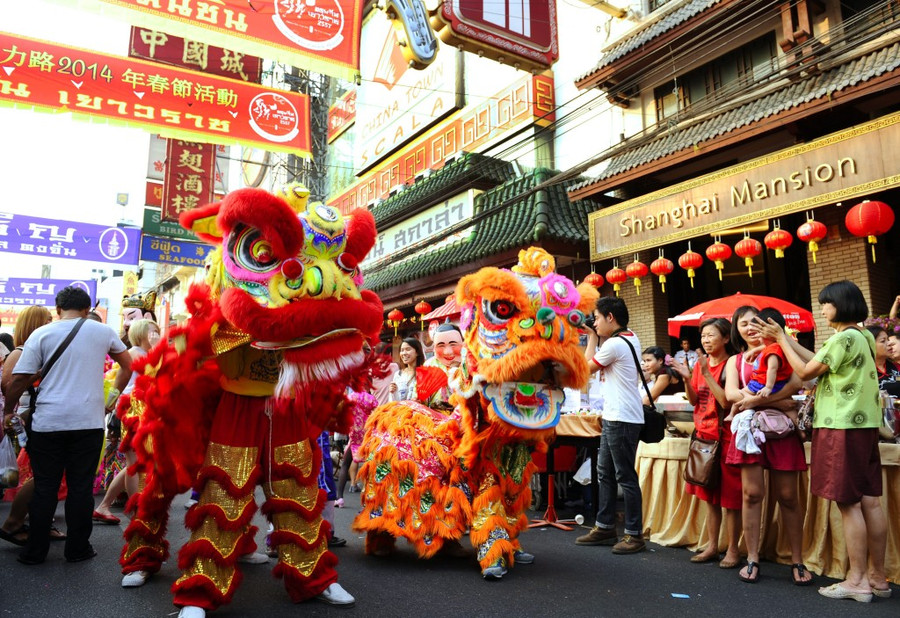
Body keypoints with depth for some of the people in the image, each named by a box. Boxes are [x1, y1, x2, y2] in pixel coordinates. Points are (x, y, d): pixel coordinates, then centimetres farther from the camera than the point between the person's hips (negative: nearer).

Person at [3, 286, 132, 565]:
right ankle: (77, 548, 15)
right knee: (81, 487, 7)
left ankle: (35, 551, 17)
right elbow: (128, 365, 18)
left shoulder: (41, 334, 1)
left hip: (47, 423, 0)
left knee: (44, 487, 10)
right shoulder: (103, 332, 5)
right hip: (88, 422, 0)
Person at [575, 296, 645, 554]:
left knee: (625, 476, -2)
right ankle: (605, 528, 25)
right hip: (614, 417, 10)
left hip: (622, 419, -10)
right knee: (605, 473, 16)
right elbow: (602, 362, 23)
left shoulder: (614, 344, -18)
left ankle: (635, 535, 7)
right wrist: (597, 336, 13)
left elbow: (587, 367, -4)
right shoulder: (630, 338, 11)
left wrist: (592, 337, 3)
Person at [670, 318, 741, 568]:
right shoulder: (700, 364, 9)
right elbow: (694, 401, 10)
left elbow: (727, 402, -19)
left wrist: (706, 373, -20)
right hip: (703, 434, 7)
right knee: (710, 496, 14)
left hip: (725, 436, -7)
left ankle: (732, 550, 14)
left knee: (729, 498, 2)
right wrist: (687, 378, -7)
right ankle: (712, 546, 23)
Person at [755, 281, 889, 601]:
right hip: (863, 425, 9)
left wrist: (781, 339, 0)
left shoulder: (844, 338, -15)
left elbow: (806, 372, -10)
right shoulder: (863, 337, 14)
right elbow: (819, 361, 13)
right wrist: (784, 337, 14)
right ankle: (877, 577, 17)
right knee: (870, 502, 10)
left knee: (848, 504, -3)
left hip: (842, 427, -9)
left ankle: (857, 581, 3)